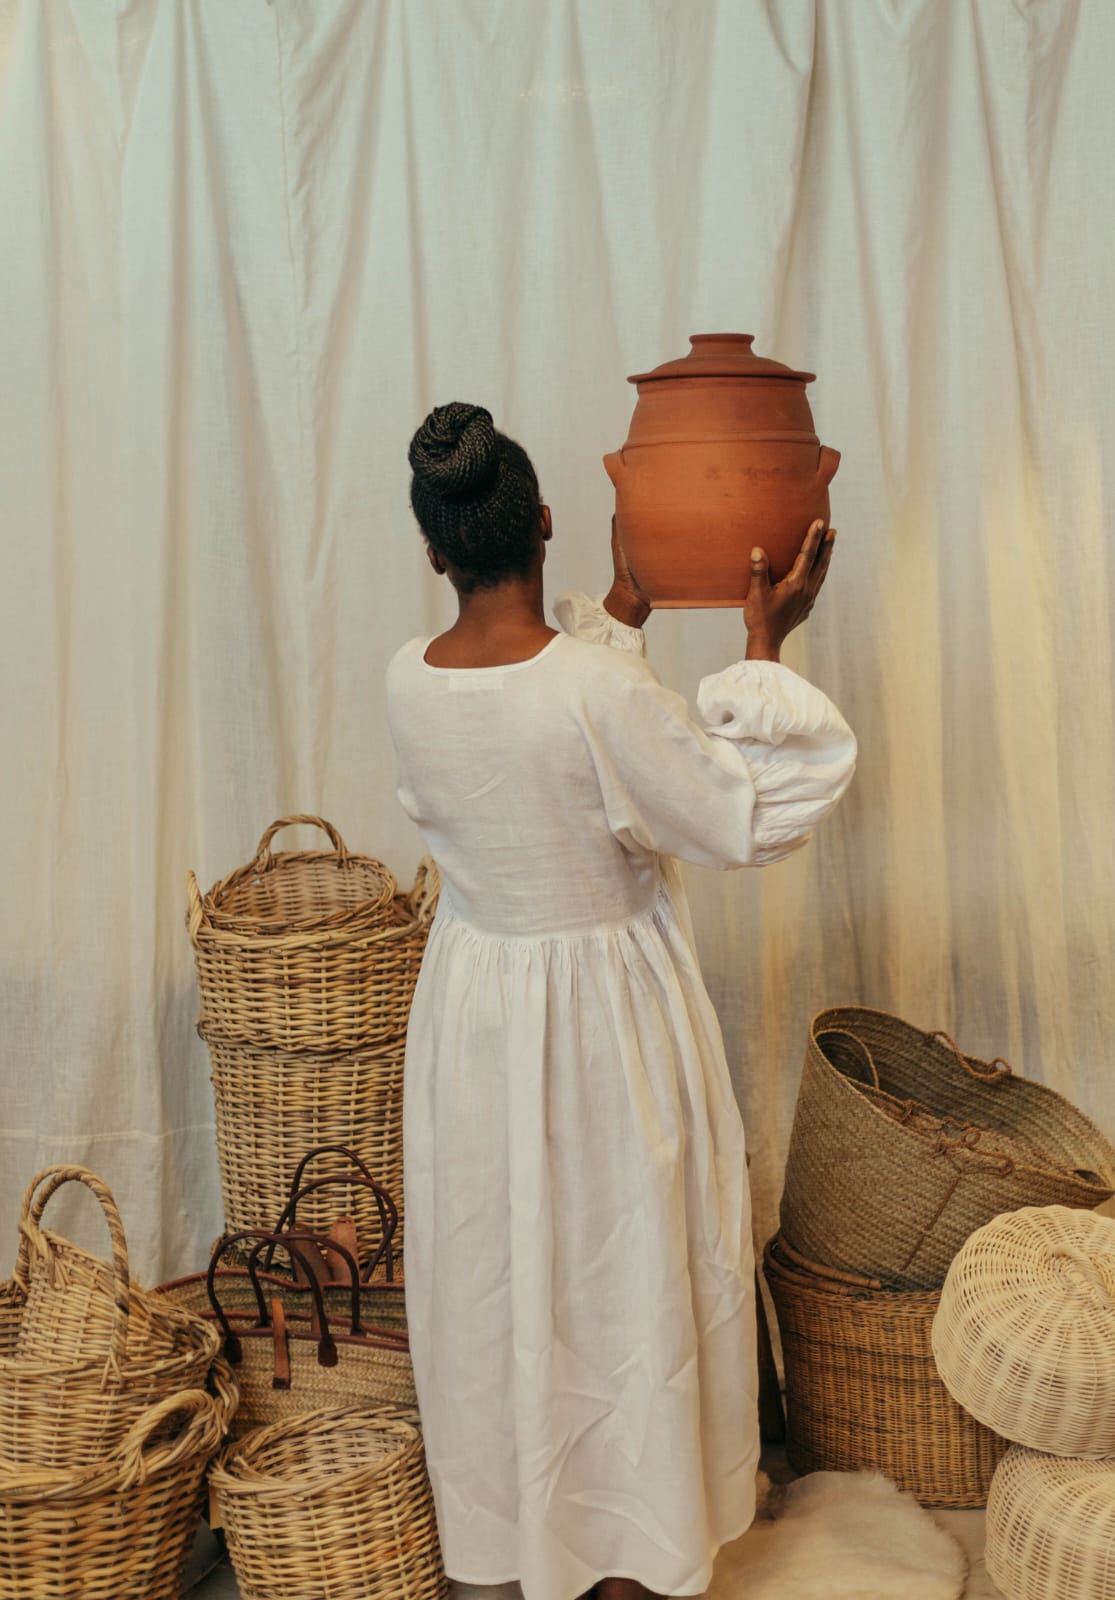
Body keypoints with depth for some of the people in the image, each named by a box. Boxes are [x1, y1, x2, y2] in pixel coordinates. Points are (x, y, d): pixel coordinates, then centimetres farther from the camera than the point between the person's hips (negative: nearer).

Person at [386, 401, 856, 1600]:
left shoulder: (407, 682, -9)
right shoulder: (601, 689, -26)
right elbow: (747, 820, -17)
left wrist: (624, 608, 15)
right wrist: (765, 648, -13)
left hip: (474, 1007, 5)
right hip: (603, 1017, -5)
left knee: (499, 1268, 22)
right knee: (618, 1275, 14)